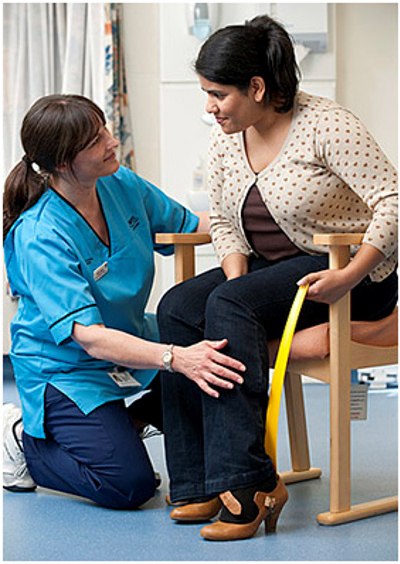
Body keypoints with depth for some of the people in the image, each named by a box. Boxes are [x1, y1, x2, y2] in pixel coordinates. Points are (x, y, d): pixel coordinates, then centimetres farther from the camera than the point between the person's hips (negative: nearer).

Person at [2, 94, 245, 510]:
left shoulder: (121, 184, -8)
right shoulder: (40, 237, -28)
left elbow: (186, 226, 10)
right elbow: (89, 337, -37)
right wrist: (177, 358, -49)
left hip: (134, 339, 7)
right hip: (66, 369, -7)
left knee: (220, 382, -13)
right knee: (129, 486, -17)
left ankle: (131, 419, 12)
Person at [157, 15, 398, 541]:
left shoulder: (327, 126, -16)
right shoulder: (225, 138, 5)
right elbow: (223, 220, 13)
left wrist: (349, 276, -30)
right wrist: (235, 274, -7)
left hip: (349, 272, -7)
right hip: (269, 268, 7)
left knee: (229, 306, -31)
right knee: (179, 306, -19)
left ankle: (248, 480, -29)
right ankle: (199, 483, -19)